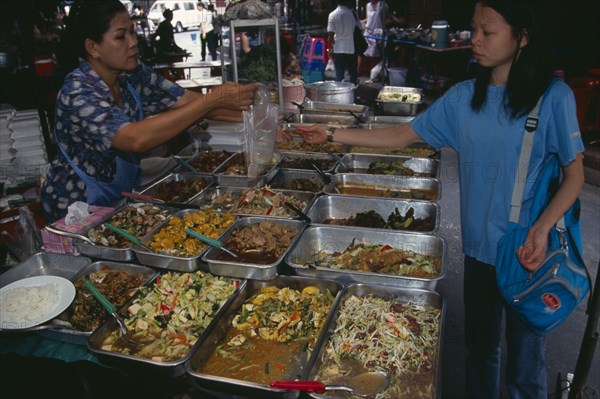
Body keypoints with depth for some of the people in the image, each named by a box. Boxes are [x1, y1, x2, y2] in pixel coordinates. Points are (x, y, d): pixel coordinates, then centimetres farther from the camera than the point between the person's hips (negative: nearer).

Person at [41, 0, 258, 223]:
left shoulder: (134, 75, -6)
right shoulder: (77, 93, -24)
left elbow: (190, 102, -10)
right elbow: (137, 138, -38)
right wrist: (213, 99, -38)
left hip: (123, 195, 6)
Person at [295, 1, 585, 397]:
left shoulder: (553, 96, -11)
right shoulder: (463, 97, 0)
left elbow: (574, 172, -6)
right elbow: (402, 135, 3)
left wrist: (542, 228, -22)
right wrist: (332, 135, -2)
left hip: (530, 250, -3)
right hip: (480, 245, 4)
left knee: (525, 351, 12)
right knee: (480, 343, 21)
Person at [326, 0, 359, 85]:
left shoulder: (332, 15, -6)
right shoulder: (353, 13, -1)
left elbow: (330, 35, -7)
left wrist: (330, 49, 1)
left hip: (338, 49, -1)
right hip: (352, 48, 1)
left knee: (339, 74, 4)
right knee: (353, 72, 12)